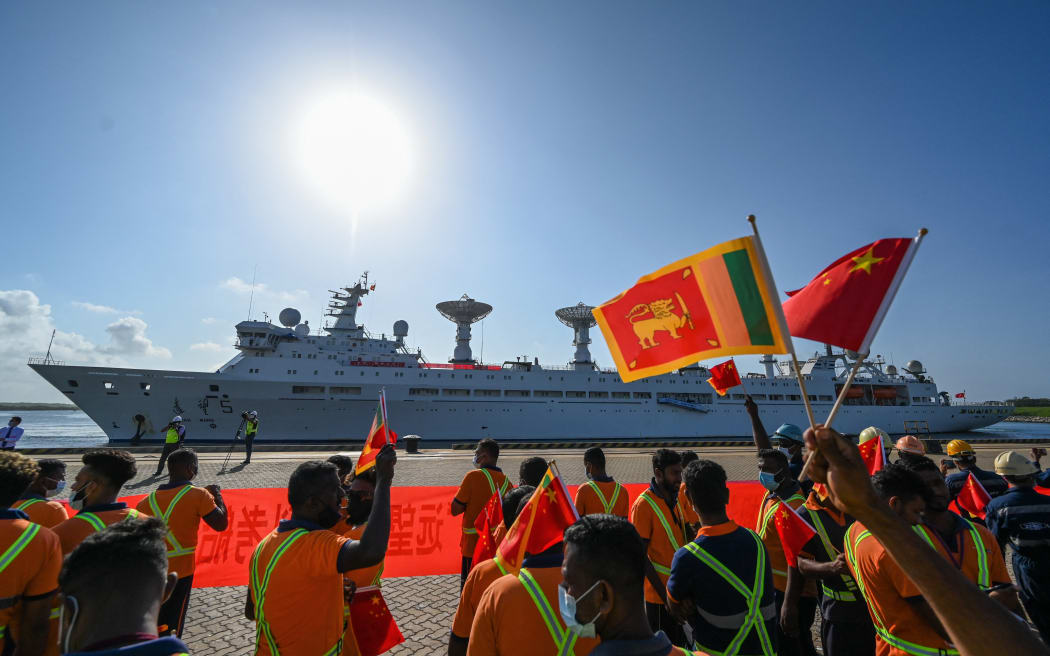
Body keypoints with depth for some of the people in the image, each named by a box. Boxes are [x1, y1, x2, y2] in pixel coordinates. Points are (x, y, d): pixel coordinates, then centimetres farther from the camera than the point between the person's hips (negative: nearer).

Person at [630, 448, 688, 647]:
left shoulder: (675, 499, 3)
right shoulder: (643, 505, -20)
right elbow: (640, 556, -18)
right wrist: (664, 594, -17)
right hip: (660, 594, -7)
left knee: (681, 644, 19)